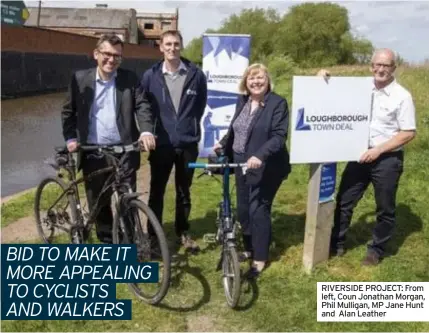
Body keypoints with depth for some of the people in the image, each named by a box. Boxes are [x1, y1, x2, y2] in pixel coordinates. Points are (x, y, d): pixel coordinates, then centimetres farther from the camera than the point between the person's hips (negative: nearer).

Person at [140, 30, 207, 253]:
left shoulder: (196, 75, -3)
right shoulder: (150, 76, -5)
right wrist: (150, 131, 3)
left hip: (188, 143, 1)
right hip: (161, 144, -1)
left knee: (184, 192, 14)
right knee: (156, 192, 7)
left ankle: (183, 232, 30)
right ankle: (153, 236, 20)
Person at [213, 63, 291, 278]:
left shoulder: (278, 103, -11)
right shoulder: (242, 101, 8)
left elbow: (279, 136, -21)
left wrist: (259, 156, -32)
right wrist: (224, 143, 15)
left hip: (265, 167, -6)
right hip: (241, 164, 7)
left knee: (258, 210, -3)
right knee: (243, 209, 13)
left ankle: (260, 259, 10)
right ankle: (249, 249, 31)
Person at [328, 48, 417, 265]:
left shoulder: (402, 96, -10)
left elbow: (408, 133, -11)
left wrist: (378, 150, -18)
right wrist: (326, 77, 0)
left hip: (388, 159, -4)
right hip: (360, 155, 4)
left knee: (385, 209, 10)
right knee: (344, 202, 10)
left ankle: (376, 250, 29)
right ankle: (336, 244, 26)